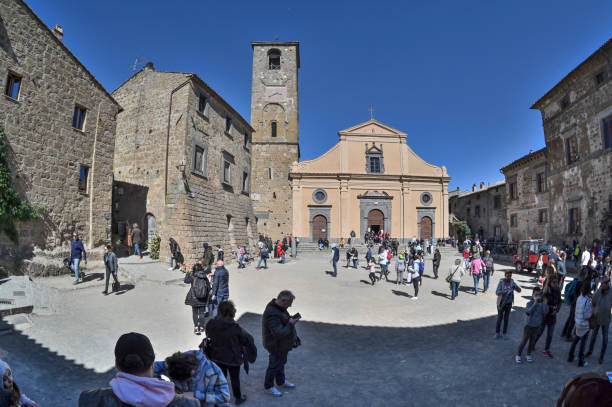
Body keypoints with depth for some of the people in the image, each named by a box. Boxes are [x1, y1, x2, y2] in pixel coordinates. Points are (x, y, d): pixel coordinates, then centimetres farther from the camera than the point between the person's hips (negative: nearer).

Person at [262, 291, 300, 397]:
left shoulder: (278, 306, -4)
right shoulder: (272, 314, -36)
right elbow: (279, 333, -36)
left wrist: (291, 318, -1)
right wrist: (291, 324, -31)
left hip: (283, 344, 9)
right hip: (276, 345, -9)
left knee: (281, 362, 27)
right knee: (274, 365, 11)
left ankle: (281, 381, 48)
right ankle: (268, 386, 33)